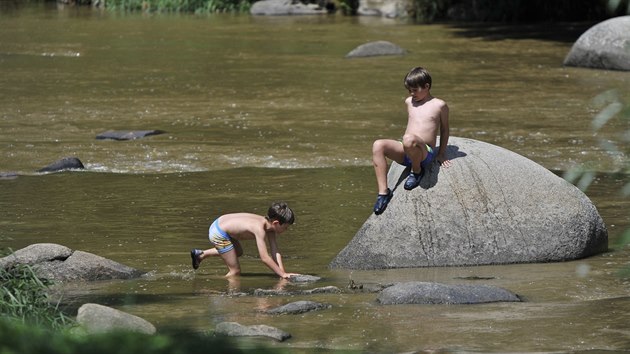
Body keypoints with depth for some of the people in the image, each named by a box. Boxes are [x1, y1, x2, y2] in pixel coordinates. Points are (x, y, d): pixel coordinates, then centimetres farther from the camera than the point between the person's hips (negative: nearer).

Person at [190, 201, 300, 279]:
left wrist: (283, 273, -13)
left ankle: (200, 254, 40)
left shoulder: (268, 224, -5)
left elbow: (276, 253, -4)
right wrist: (283, 274, -28)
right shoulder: (259, 229, -31)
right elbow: (264, 258, -32)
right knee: (235, 271, -3)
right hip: (219, 235, -9)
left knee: (238, 253, 35)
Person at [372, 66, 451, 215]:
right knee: (378, 145, -22)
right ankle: (383, 191, -24)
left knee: (409, 140, -41)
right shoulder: (409, 102, 18)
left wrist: (441, 154, 10)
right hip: (405, 153, 6)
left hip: (425, 153, -6)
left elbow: (444, 129, 10)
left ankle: (417, 171, -12)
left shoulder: (439, 105, 2)